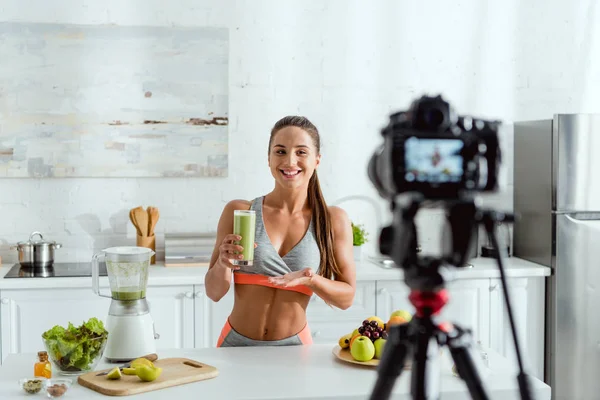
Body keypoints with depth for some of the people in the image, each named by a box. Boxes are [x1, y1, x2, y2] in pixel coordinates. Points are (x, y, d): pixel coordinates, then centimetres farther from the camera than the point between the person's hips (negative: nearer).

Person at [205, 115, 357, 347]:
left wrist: (309, 279, -17)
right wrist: (223, 264, -19)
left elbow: (346, 297, 0)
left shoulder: (334, 220, -3)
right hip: (236, 344, 0)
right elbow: (214, 292, 1)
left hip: (292, 346, 0)